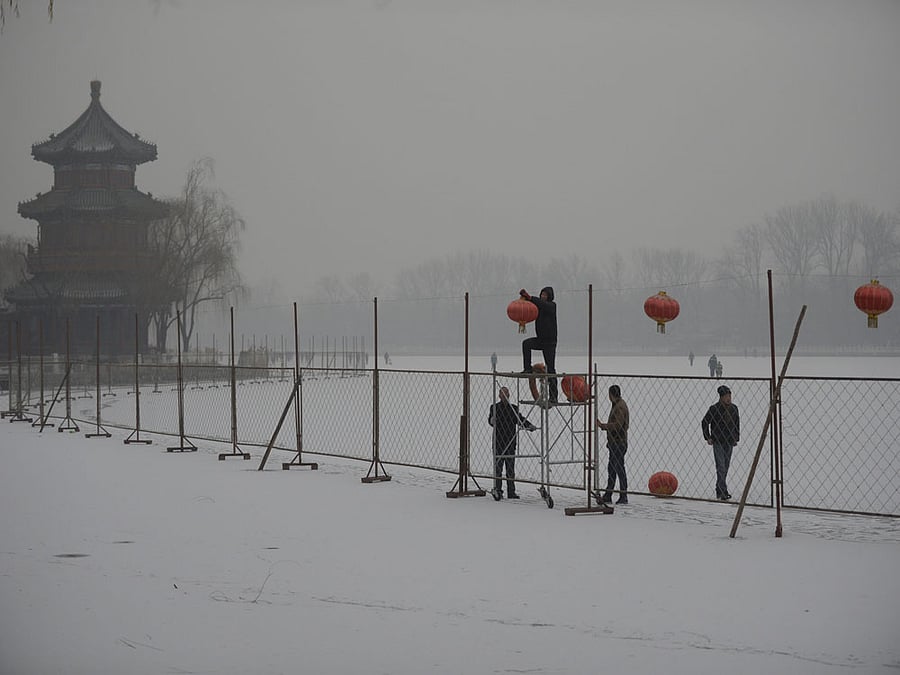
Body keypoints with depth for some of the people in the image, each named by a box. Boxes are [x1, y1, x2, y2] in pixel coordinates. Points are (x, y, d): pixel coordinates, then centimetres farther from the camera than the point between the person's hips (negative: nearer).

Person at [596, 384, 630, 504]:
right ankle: (608, 495, 18)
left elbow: (617, 425, -24)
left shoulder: (620, 407, -16)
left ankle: (623, 496, -3)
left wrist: (602, 425, -17)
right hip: (614, 443, 11)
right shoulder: (617, 405, 17)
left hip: (619, 443, -11)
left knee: (619, 468, -7)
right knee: (611, 468, 13)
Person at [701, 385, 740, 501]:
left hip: (729, 442, 6)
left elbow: (737, 423, 19)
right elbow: (704, 423, -2)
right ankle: (723, 492, -15)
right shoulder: (714, 409, -10)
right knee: (721, 466, -13)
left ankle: (719, 490, 22)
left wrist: (736, 438, 14)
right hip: (718, 442, -6)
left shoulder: (734, 408, 6)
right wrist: (707, 438, -5)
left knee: (726, 467, 11)